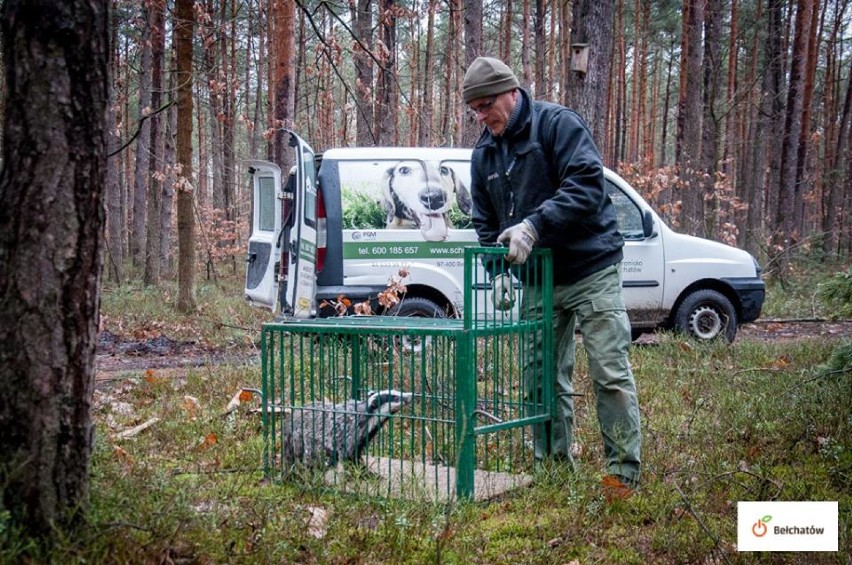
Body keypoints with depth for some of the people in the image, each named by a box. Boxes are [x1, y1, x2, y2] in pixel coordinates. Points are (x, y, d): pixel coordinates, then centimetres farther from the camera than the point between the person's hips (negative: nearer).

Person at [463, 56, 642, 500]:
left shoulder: (557, 123, -10)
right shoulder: (484, 153, 11)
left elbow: (586, 185, -22)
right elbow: (484, 222, 18)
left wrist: (533, 224, -29)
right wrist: (497, 268, 4)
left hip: (591, 269, -7)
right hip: (538, 279, 7)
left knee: (610, 373, -6)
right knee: (545, 378, 8)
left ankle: (623, 472, 1)